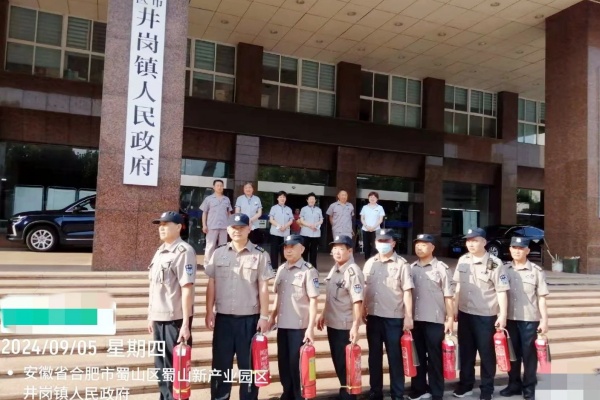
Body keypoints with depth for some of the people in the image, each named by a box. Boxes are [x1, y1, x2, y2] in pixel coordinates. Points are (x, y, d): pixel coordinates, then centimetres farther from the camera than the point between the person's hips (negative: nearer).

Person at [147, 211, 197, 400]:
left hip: (175, 319, -8)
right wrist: (151, 316, 17)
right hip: (159, 318, 8)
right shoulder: (160, 252, 12)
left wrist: (185, 324, -20)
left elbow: (187, 289, -18)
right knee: (161, 367, 19)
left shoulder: (184, 251, -14)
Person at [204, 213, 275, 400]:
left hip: (249, 318, -2)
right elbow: (211, 284, 6)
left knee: (248, 364, 10)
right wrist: (209, 313, 2)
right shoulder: (219, 253, 4)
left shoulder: (260, 255, -3)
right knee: (220, 364, 12)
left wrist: (264, 316, -6)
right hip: (223, 317, 2)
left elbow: (263, 287, -4)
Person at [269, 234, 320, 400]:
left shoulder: (308, 270, -11)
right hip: (282, 324, 6)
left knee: (296, 363, 2)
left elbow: (313, 300, -13)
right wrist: (272, 316, 14)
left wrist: (310, 327, -17)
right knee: (283, 362, 14)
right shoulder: (281, 269, 8)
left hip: (299, 326, -6)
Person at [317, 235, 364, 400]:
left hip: (345, 326, -8)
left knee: (345, 364, 4)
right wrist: (323, 315, 20)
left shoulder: (353, 271, -18)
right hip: (332, 323, 8)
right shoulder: (334, 269, 7)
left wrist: (355, 326, -31)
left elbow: (358, 301, -25)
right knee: (338, 362, 19)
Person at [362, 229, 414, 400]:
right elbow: (365, 289, 11)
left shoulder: (401, 264, -5)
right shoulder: (369, 263, 7)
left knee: (395, 357, 6)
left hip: (394, 318, -4)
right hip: (373, 316, 4)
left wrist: (408, 317, -11)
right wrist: (363, 311, 7)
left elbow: (407, 291, -8)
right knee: (374, 356, 13)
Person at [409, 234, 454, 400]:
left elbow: (448, 296, -3)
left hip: (434, 320, -4)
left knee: (435, 357, 5)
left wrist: (450, 318, -7)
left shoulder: (441, 268, -3)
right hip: (415, 320, 4)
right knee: (417, 356, 12)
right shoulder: (411, 268, 8)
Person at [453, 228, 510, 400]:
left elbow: (501, 291, -13)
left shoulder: (495, 264, -13)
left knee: (487, 354, 8)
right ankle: (465, 385, 30)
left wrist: (503, 315, -17)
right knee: (465, 352, 15)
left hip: (486, 316, -5)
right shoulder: (462, 261, 3)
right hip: (464, 314, 5)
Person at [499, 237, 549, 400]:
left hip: (529, 319, -3)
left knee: (529, 353, 7)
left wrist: (544, 320, -6)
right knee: (513, 352, 12)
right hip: (510, 318, 3)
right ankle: (514, 384, 26)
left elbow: (541, 298, -3)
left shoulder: (536, 271, -4)